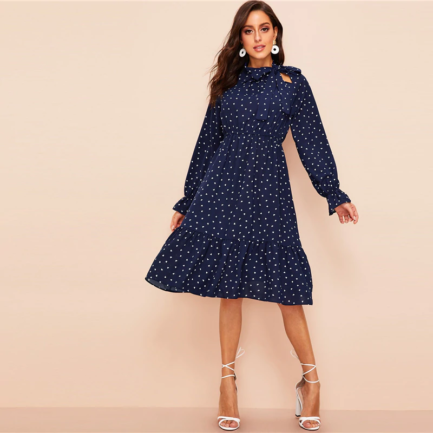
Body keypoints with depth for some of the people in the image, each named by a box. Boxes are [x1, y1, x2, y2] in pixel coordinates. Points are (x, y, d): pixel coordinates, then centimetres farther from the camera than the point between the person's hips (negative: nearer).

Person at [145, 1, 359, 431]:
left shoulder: (292, 82, 7)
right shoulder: (227, 83, 12)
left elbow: (312, 142, 5)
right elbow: (207, 144, 14)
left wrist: (334, 194, -3)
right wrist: (187, 202, 16)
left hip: (268, 190, -2)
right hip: (223, 189, 2)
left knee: (284, 285, -3)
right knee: (229, 285, 4)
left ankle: (311, 378, 14)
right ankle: (228, 380, 16)